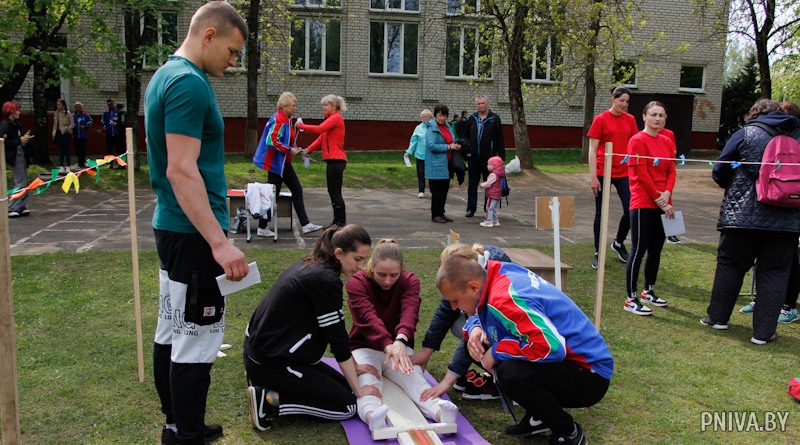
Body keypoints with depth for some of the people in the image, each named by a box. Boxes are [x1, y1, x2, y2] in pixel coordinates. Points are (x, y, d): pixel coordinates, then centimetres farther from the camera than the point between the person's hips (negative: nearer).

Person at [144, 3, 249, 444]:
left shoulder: (165, 76, 14)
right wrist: (219, 243, -25)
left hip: (171, 227, 11)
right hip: (193, 232, -11)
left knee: (171, 332, 17)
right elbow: (182, 171, -24)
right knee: (196, 340, -2)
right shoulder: (190, 83, -17)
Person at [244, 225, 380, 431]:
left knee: (344, 385, 16)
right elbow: (337, 339, -15)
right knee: (348, 406, -4)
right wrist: (358, 390, -5)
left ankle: (264, 381, 13)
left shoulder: (309, 265, 7)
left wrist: (353, 365, 16)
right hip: (271, 363, -10)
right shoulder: (326, 280, -22)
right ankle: (269, 399, -8)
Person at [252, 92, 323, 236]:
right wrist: (289, 150, -20)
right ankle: (262, 228, 9)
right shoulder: (278, 119, -18)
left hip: (284, 162, 10)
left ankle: (306, 225, 12)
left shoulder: (286, 119, 12)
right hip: (276, 162, -10)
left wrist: (293, 149, 7)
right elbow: (272, 141, -26)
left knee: (297, 190, 8)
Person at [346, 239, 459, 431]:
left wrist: (400, 341, -51)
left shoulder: (410, 281, -7)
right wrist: (388, 345, -50)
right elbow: (369, 318, -30)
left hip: (399, 346, 2)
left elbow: (409, 312, -29)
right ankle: (372, 416, -67)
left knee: (413, 375, -32)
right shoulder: (356, 283, -12)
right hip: (365, 348, -2)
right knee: (367, 379, -36)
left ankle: (438, 412, -59)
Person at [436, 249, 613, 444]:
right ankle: (539, 416, 15)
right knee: (480, 348, 7)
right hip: (562, 361, 9)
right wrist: (475, 329, -7)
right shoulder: (497, 275, -2)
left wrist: (496, 352, -24)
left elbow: (552, 346, -37)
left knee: (511, 374, -35)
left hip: (589, 373, -9)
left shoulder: (503, 298, -29)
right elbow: (479, 313, 18)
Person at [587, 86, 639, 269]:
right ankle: (598, 253, 15)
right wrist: (593, 177, -11)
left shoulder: (630, 120, 8)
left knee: (630, 210, -2)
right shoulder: (600, 119, -4)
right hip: (603, 173, -4)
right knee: (601, 213, 4)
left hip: (624, 172, 4)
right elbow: (592, 150, -6)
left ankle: (619, 243, 24)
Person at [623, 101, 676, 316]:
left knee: (656, 249, 14)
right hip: (644, 204, -7)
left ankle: (649, 291, 28)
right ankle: (631, 299, 2)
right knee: (639, 250, -5)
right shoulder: (638, 140, -9)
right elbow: (642, 174, -14)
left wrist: (667, 195, -8)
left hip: (663, 204, 7)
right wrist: (659, 199, -13)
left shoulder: (667, 142, 12)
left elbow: (671, 171, 9)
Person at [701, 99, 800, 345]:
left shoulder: (745, 134, -2)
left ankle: (717, 317, 23)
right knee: (774, 273, 8)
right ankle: (764, 331, 9)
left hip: (743, 214, -2)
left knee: (731, 265, 13)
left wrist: (735, 189, 19)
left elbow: (720, 172, 0)